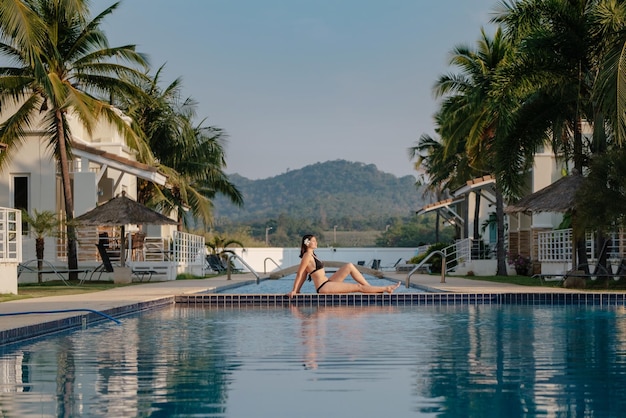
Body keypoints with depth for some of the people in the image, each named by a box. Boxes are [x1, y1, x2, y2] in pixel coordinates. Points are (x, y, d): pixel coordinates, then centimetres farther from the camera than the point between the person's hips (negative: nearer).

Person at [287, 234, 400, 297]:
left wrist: (297, 290, 15)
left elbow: (303, 275, 15)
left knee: (349, 266, 7)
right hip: (323, 287, -10)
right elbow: (299, 274, -14)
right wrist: (294, 291, -12)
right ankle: (386, 289, 3)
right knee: (358, 287, -5)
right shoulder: (307, 256, -14)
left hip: (327, 283, 10)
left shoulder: (311, 255, 15)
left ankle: (369, 287, 7)